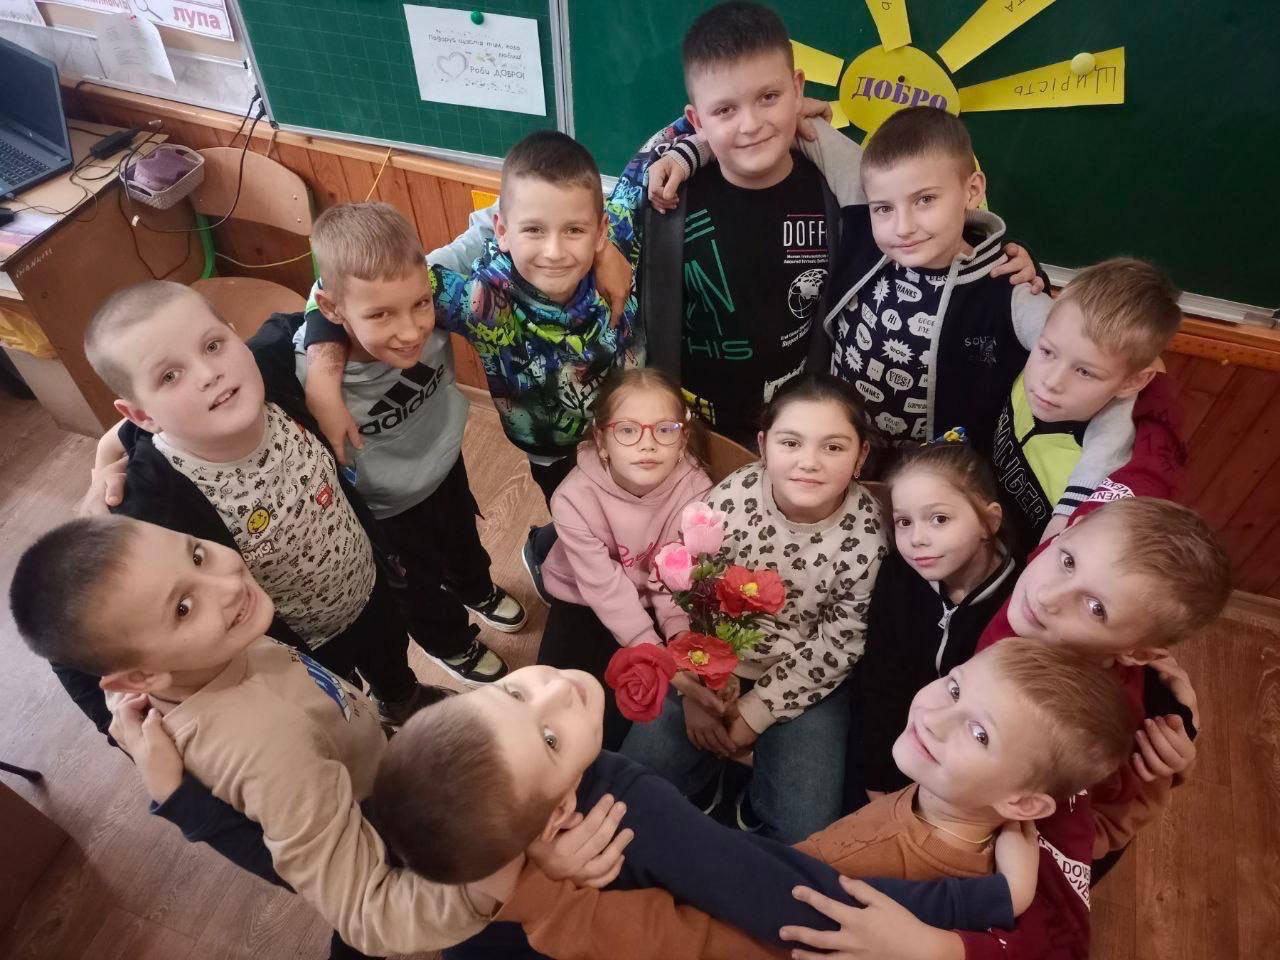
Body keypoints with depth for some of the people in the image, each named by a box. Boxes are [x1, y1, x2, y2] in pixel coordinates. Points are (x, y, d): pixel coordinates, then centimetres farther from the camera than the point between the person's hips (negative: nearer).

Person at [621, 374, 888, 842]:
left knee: (805, 831, -10)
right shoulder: (731, 500, -21)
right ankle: (717, 767, 21)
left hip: (806, 681, -1)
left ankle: (757, 800, 21)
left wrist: (755, 710, -12)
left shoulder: (868, 533, -20)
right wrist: (695, 695, -8)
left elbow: (838, 645, -12)